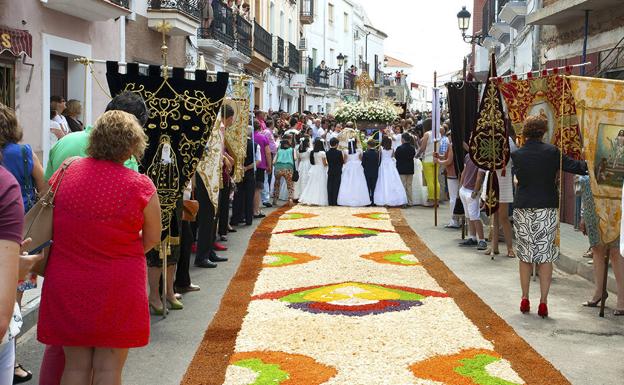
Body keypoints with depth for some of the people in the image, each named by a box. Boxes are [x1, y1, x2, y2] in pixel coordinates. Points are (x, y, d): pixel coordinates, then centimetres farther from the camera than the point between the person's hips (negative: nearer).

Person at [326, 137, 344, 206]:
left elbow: (327, 162, 5)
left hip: (330, 172, 3)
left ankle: (330, 202, 7)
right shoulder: (339, 152, -13)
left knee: (330, 187, 7)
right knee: (336, 187, 2)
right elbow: (342, 162, -5)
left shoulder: (327, 153, -3)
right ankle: (335, 202, 0)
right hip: (337, 172, -3)